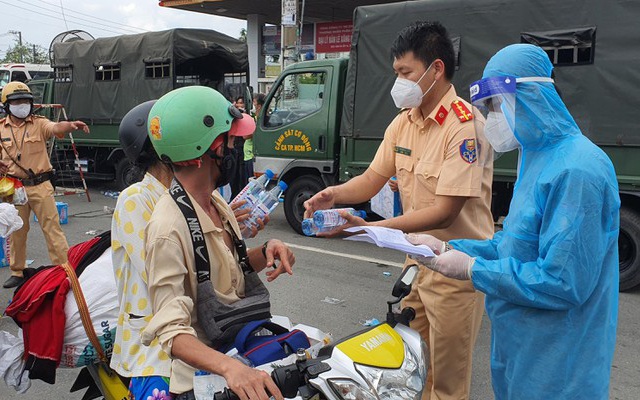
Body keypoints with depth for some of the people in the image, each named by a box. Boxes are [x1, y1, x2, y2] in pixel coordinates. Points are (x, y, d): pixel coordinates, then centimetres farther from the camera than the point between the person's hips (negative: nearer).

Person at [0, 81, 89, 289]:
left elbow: (55, 127, -24)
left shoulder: (39, 123, -2)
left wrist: (71, 125, -47)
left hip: (40, 186, -3)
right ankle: (17, 273, 30)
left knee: (52, 228, -2)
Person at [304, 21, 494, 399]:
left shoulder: (465, 125, -22)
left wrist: (369, 229, -31)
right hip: (418, 258, 7)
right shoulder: (404, 122, 3)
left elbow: (444, 212, -26)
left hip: (457, 268, -7)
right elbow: (372, 179, 5)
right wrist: (334, 195, -16)